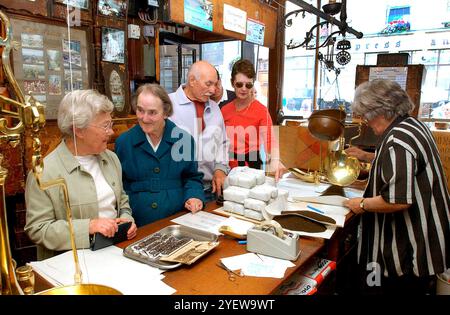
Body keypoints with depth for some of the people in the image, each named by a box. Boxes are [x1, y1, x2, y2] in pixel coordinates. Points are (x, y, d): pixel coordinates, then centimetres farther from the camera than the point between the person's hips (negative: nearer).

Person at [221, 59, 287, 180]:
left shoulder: (261, 111, -9)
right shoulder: (224, 110, 3)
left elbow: (269, 140, -21)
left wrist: (275, 160, -40)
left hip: (251, 165, -3)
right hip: (228, 166, 3)